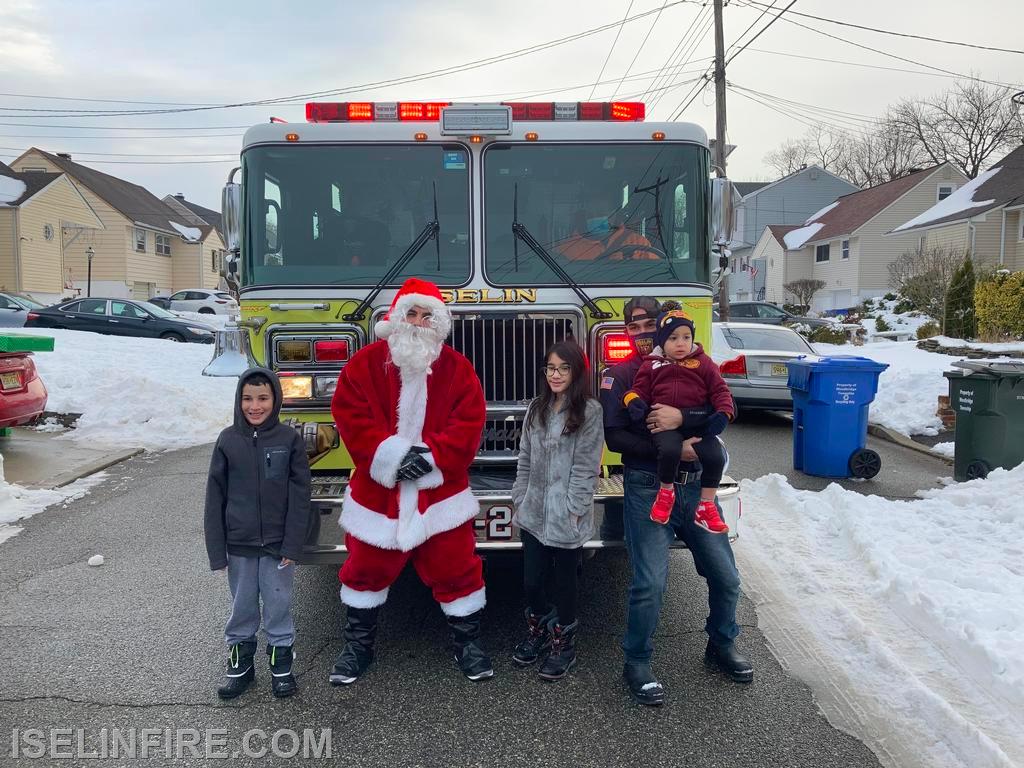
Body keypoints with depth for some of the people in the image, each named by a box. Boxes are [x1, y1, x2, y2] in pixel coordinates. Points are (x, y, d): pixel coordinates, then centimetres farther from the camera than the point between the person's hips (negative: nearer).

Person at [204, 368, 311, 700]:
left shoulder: (290, 439, -7)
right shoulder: (228, 440, -2)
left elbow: (299, 496, -6)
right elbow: (215, 496, 1)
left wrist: (292, 546, -10)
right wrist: (217, 550, -1)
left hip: (277, 544, -2)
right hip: (239, 545, 2)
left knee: (278, 604, 9)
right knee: (242, 606, 15)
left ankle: (281, 663, 26)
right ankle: (240, 664, 32)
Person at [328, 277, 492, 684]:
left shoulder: (457, 368, -2)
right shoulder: (365, 363, -3)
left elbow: (468, 425, -8)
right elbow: (350, 416, -10)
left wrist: (431, 456, -20)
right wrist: (389, 454, -20)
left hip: (440, 491, 0)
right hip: (377, 491, 1)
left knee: (456, 569, 6)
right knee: (366, 569, 14)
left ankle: (468, 641, 27)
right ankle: (358, 643, 34)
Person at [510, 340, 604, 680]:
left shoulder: (589, 410, -8)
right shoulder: (537, 408, 9)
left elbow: (586, 466, -12)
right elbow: (525, 459, 12)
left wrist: (573, 510, -14)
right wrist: (519, 501, 10)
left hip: (566, 517, -5)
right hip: (534, 514, 5)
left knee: (565, 581, 9)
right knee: (531, 582, 10)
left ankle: (563, 643, 28)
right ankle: (538, 631, 35)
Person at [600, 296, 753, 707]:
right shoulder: (619, 375, 1)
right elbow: (615, 437, -10)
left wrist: (681, 417, -24)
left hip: (696, 486, 4)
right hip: (647, 490, -4)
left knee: (725, 575, 10)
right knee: (651, 582, -9)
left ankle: (721, 645, 35)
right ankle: (637, 664, 12)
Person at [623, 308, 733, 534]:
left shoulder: (703, 362, 10)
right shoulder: (651, 365, 11)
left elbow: (720, 390, 8)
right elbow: (640, 389, 11)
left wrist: (723, 413, -9)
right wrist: (633, 400, -13)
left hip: (699, 423, 2)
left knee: (715, 456, -20)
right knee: (669, 449, -33)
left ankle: (706, 507, 3)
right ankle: (666, 491, -1)